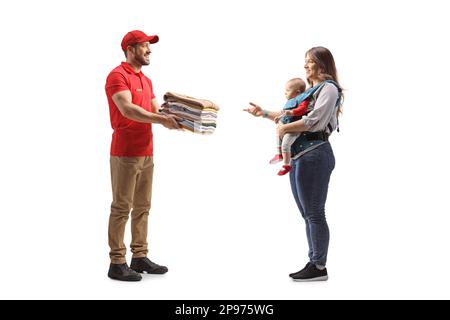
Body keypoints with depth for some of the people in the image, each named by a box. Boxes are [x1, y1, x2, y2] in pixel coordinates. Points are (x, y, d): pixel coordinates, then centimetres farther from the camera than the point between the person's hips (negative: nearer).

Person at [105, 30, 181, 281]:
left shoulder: (146, 80, 20)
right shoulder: (118, 76, -8)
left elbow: (156, 110, 16)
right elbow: (127, 109, -22)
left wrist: (175, 119, -3)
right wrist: (161, 120, -27)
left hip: (146, 154, 8)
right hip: (125, 154, -8)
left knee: (142, 207, 11)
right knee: (122, 207, -4)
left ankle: (140, 257, 18)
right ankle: (117, 263, 2)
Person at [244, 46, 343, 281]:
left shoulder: (328, 88, -5)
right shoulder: (309, 91, 22)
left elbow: (314, 121, -17)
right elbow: (291, 115, 26)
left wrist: (285, 128, -9)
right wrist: (264, 113, 23)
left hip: (314, 156, -9)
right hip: (298, 156, 9)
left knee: (314, 213, -4)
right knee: (308, 214, 11)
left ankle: (319, 267, 3)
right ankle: (314, 263, 17)